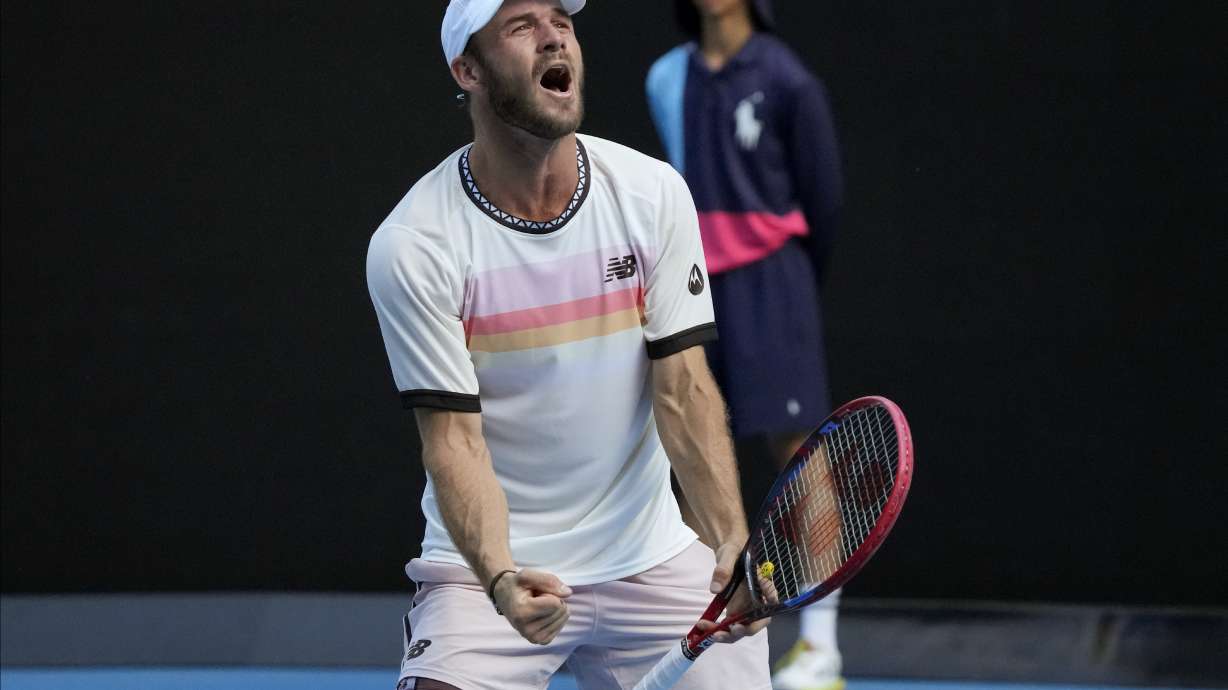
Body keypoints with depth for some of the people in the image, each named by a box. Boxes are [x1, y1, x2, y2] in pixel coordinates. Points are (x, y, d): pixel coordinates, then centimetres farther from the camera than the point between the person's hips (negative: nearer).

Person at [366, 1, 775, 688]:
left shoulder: (654, 193, -4)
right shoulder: (413, 246, -13)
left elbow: (683, 388, -7)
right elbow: (454, 436, -14)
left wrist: (732, 542, -21)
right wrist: (501, 579, -31)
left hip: (650, 555, 3)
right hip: (490, 562, -3)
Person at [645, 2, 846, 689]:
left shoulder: (786, 81, -6)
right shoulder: (668, 79, 9)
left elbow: (824, 194, -1)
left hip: (768, 280, -5)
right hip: (691, 281, 5)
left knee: (794, 449, -8)